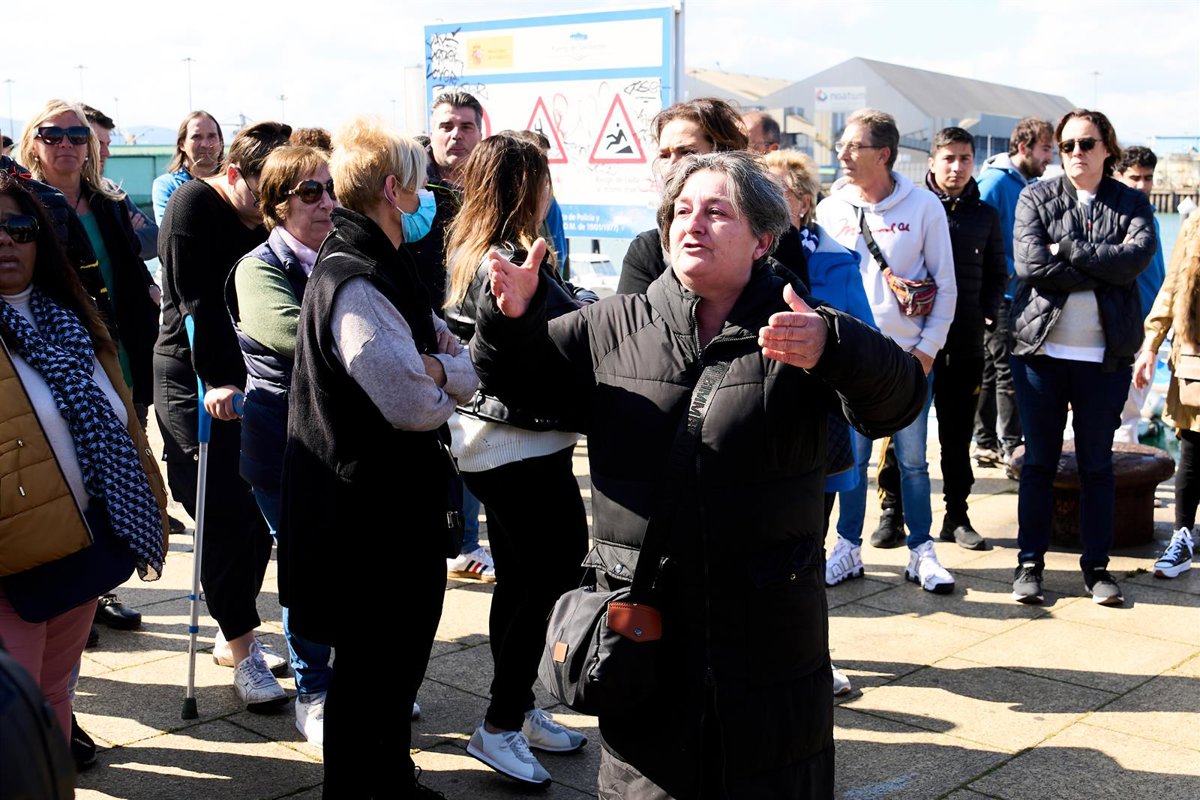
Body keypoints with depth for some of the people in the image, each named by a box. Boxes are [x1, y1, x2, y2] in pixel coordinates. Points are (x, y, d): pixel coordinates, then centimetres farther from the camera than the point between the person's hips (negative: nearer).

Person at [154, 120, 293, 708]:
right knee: (228, 519, -9)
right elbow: (198, 303, -18)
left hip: (248, 382, 6)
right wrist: (217, 381, -24)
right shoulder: (194, 205, -10)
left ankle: (235, 636, 24)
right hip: (194, 383, -6)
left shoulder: (266, 220, 9)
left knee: (257, 516, 8)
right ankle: (243, 655, 3)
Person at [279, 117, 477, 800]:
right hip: (372, 509, -10)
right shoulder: (354, 281, -21)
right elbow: (413, 404, -29)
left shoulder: (386, 268, 12)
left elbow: (468, 367, 8)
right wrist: (448, 382, -7)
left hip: (405, 501, 10)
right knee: (370, 664, 4)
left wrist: (442, 368, -15)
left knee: (403, 650, 22)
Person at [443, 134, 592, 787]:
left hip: (486, 443, 10)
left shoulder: (467, 254, 9)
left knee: (518, 581, 17)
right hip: (526, 448, -10)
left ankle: (517, 711, 29)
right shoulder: (515, 266, -20)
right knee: (556, 578, 0)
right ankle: (501, 726, 7)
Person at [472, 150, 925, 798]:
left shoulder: (800, 332, -3)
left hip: (771, 640, -1)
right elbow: (519, 383, 10)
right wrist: (512, 318, -12)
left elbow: (898, 398, -16)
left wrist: (831, 350, -37)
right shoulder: (612, 328, 4)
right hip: (641, 633, 2)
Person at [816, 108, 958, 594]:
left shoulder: (924, 207, -3)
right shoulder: (831, 209, 4)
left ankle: (922, 553, 16)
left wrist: (928, 346, -5)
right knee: (852, 455, 6)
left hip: (909, 353, -2)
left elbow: (945, 285, 1)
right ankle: (848, 549, 17)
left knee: (911, 457, 5)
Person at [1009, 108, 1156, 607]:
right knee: (1039, 460, 6)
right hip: (1041, 347, 0)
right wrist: (1103, 270, -11)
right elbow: (1030, 264, -12)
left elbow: (1137, 257, -13)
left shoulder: (1132, 204, 6)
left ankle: (1096, 565, 17)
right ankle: (1030, 561, 15)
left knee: (1097, 463, 7)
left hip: (1105, 355, 0)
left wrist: (1067, 249, -14)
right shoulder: (1037, 198, 4)